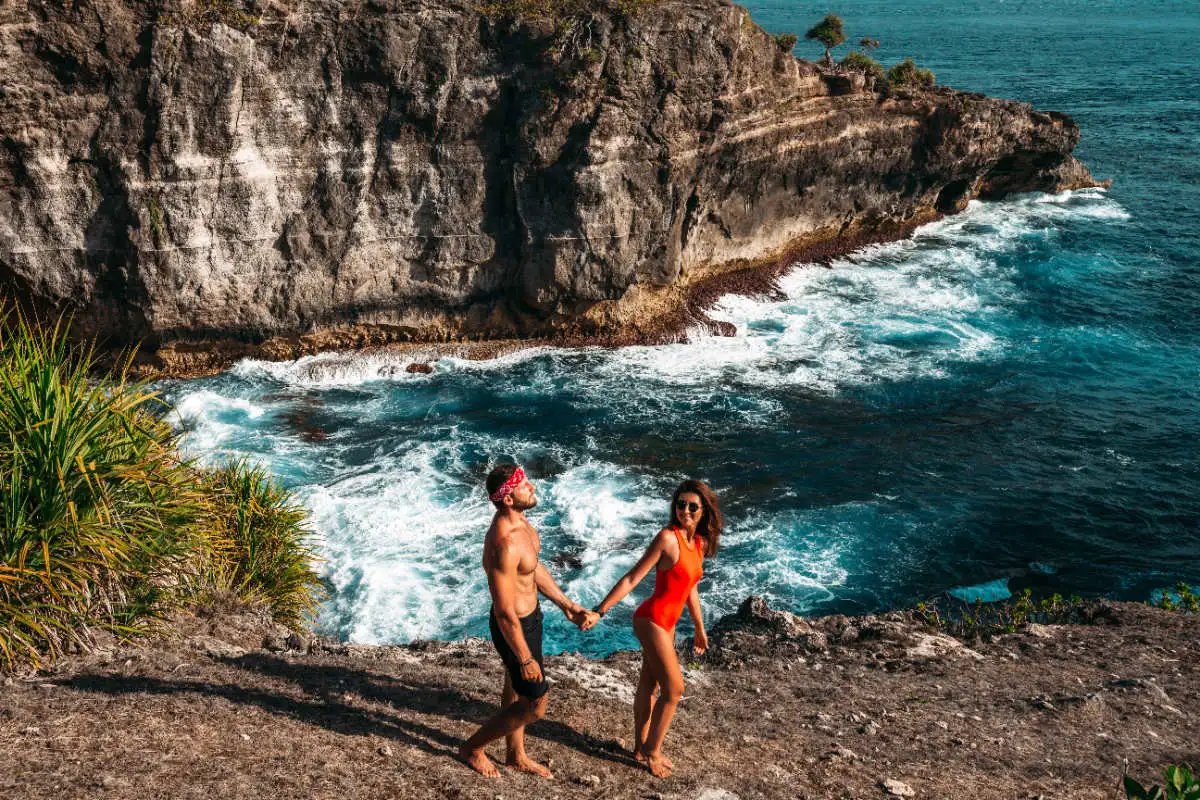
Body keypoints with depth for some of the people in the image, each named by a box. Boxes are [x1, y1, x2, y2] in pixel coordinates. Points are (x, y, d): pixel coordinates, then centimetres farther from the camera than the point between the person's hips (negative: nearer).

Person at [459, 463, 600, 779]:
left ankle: (516, 755, 47)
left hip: (530, 616, 9)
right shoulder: (505, 545, -36)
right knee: (534, 707, 7)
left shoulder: (518, 519, -6)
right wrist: (525, 659, -19)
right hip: (516, 628, -9)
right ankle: (473, 748, 26)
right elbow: (504, 613, -29)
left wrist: (567, 605, 12)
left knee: (515, 689, 26)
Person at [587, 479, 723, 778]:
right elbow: (632, 578, -19)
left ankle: (642, 746, 33)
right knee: (673, 689, -1)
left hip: (665, 623, 8)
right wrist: (599, 612, -21)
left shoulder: (700, 542, 4)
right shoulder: (668, 538, -20)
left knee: (649, 685, 19)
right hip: (652, 621, -8)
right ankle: (651, 751, 16)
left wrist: (699, 628, 25)